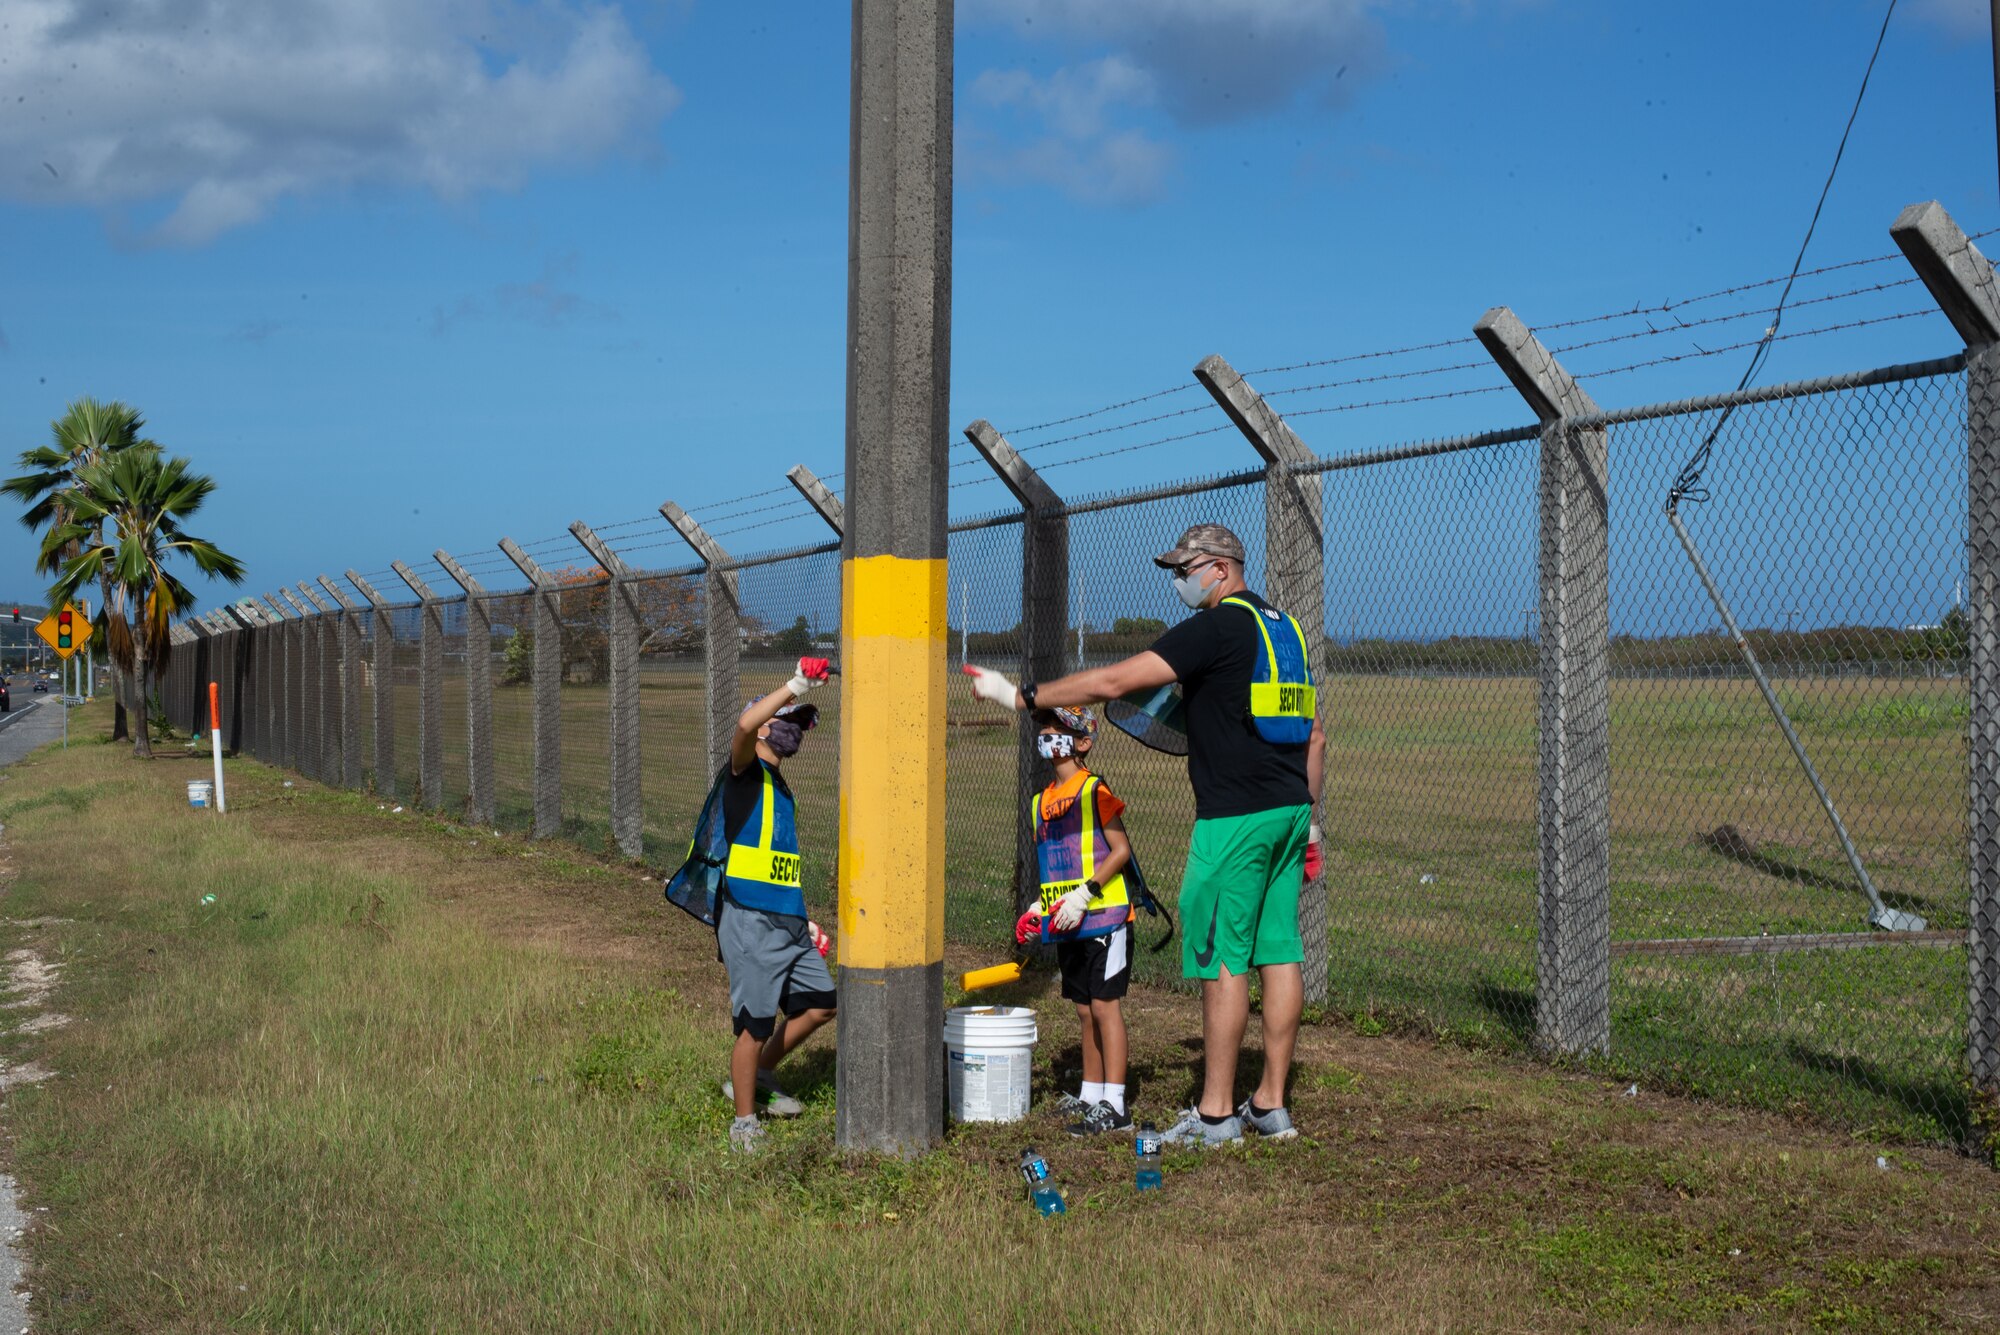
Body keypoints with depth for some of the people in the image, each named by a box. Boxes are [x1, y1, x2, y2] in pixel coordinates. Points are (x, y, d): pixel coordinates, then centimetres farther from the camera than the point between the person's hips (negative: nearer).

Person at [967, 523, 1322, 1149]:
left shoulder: (1216, 628, -11)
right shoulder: (1284, 628, 16)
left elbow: (1114, 681, -17)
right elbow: (1314, 729, 20)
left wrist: (1020, 695, -10)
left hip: (1234, 817, -9)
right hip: (1289, 810, 9)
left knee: (1222, 958, -4)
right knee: (1279, 952, 9)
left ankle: (1216, 1113, 0)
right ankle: (1271, 1104, 14)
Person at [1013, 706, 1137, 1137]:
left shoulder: (1094, 790, -9)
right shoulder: (1041, 801, 14)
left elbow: (1121, 850, -12)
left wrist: (1084, 894, -19)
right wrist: (1040, 909, 10)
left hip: (1104, 916, -8)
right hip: (1068, 924, 8)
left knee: (1105, 1005, -8)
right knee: (1085, 1011, 14)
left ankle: (1114, 1106, -7)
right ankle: (1090, 1095, 23)